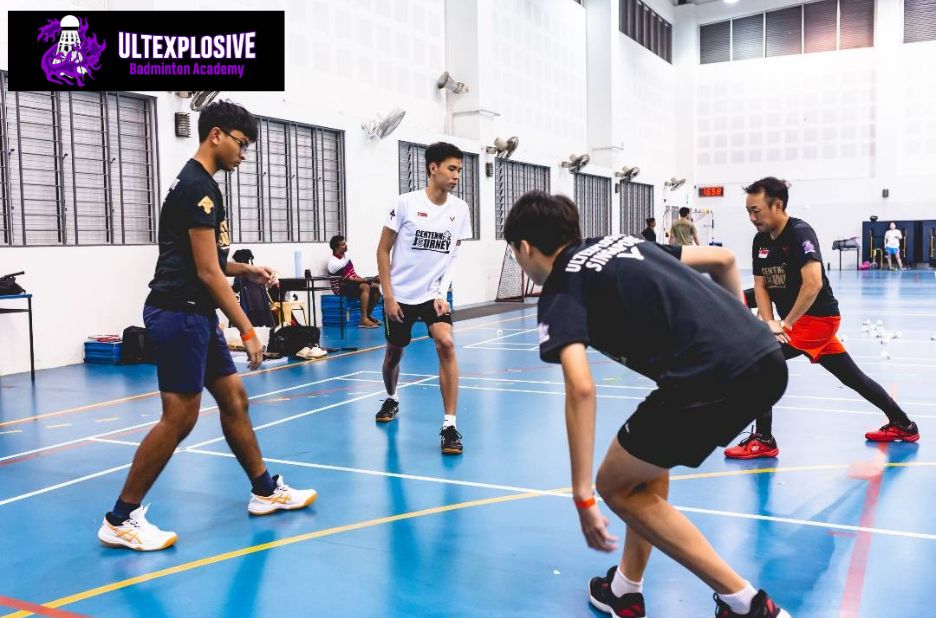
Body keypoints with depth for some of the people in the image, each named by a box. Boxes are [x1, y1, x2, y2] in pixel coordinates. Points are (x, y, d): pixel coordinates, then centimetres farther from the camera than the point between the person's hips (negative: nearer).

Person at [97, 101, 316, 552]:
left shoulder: (197, 184, 16)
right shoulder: (198, 187, -15)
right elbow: (207, 272, -19)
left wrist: (247, 270, 14)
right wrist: (247, 330, -16)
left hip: (194, 315, 10)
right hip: (178, 314, -10)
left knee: (234, 399, 13)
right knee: (179, 418, -8)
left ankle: (265, 491, 24)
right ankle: (120, 520, 2)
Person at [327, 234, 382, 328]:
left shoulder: (344, 255, 5)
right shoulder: (335, 263, -22)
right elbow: (350, 279, -21)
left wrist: (363, 280, -1)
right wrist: (367, 280, -15)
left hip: (351, 284, 9)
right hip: (341, 289, -9)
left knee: (376, 287, -4)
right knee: (365, 287, -33)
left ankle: (368, 315, 8)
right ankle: (364, 320, -33)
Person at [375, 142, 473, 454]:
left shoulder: (460, 209, -3)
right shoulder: (406, 203, -11)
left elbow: (452, 255, 5)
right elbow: (383, 250, -6)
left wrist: (441, 293, -6)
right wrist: (388, 296, -10)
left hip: (434, 293, 1)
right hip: (401, 294, -1)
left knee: (446, 344, -21)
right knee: (394, 351, 13)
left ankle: (449, 426, -15)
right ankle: (391, 400, 46)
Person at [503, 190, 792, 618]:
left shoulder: (560, 291, 4)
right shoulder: (621, 244, 25)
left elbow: (580, 388, -11)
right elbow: (723, 258, 27)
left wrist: (582, 495, -8)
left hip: (712, 378, -8)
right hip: (767, 358, 9)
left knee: (616, 485, 13)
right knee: (646, 458, 28)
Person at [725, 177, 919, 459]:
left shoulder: (799, 233, -20)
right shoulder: (761, 240, 4)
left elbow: (813, 284, -29)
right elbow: (760, 286, 5)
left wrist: (785, 324, -24)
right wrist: (769, 323, -11)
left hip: (818, 317, -9)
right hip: (796, 320, 9)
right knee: (853, 377, 18)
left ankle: (763, 440, -13)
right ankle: (903, 425, 33)